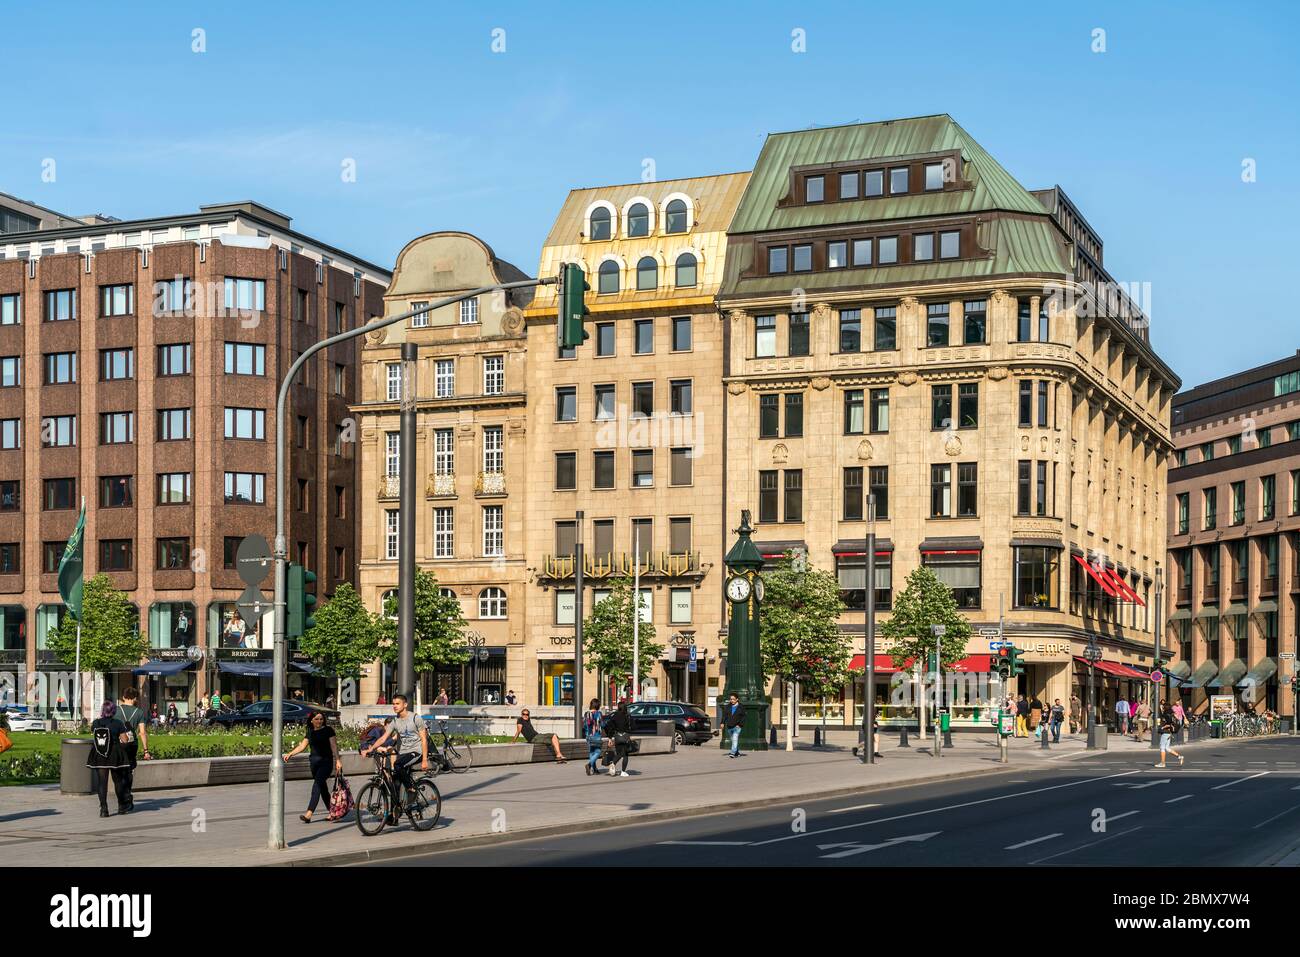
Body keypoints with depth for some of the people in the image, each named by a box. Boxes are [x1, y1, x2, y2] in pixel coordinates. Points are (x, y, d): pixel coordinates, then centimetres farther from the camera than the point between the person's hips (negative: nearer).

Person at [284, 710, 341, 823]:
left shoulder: (328, 730, -2)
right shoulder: (310, 732, 12)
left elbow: (334, 746, -7)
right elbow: (302, 746, 11)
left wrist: (338, 760, -15)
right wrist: (290, 754, 0)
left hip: (326, 761, -6)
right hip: (314, 761, 6)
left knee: (317, 785, -18)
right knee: (323, 788, 11)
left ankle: (309, 814, -26)